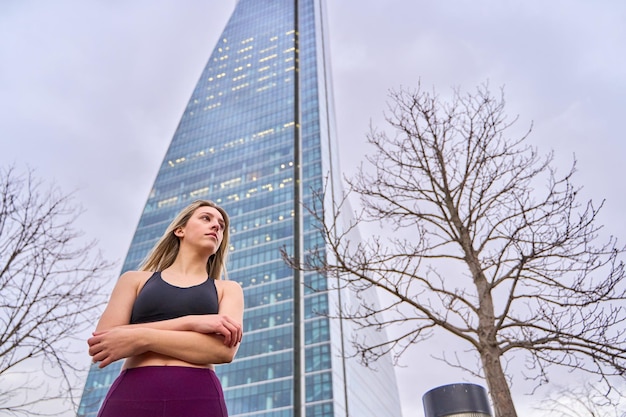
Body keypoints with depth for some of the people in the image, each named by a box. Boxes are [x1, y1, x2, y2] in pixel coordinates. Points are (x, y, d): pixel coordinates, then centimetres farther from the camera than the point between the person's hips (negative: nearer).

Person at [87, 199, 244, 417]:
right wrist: (191, 322, -9)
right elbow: (103, 341, 0)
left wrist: (142, 338, -8)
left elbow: (224, 349, -3)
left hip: (199, 399, 0)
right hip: (130, 397, 0)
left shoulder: (228, 289, 15)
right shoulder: (135, 280, 16)